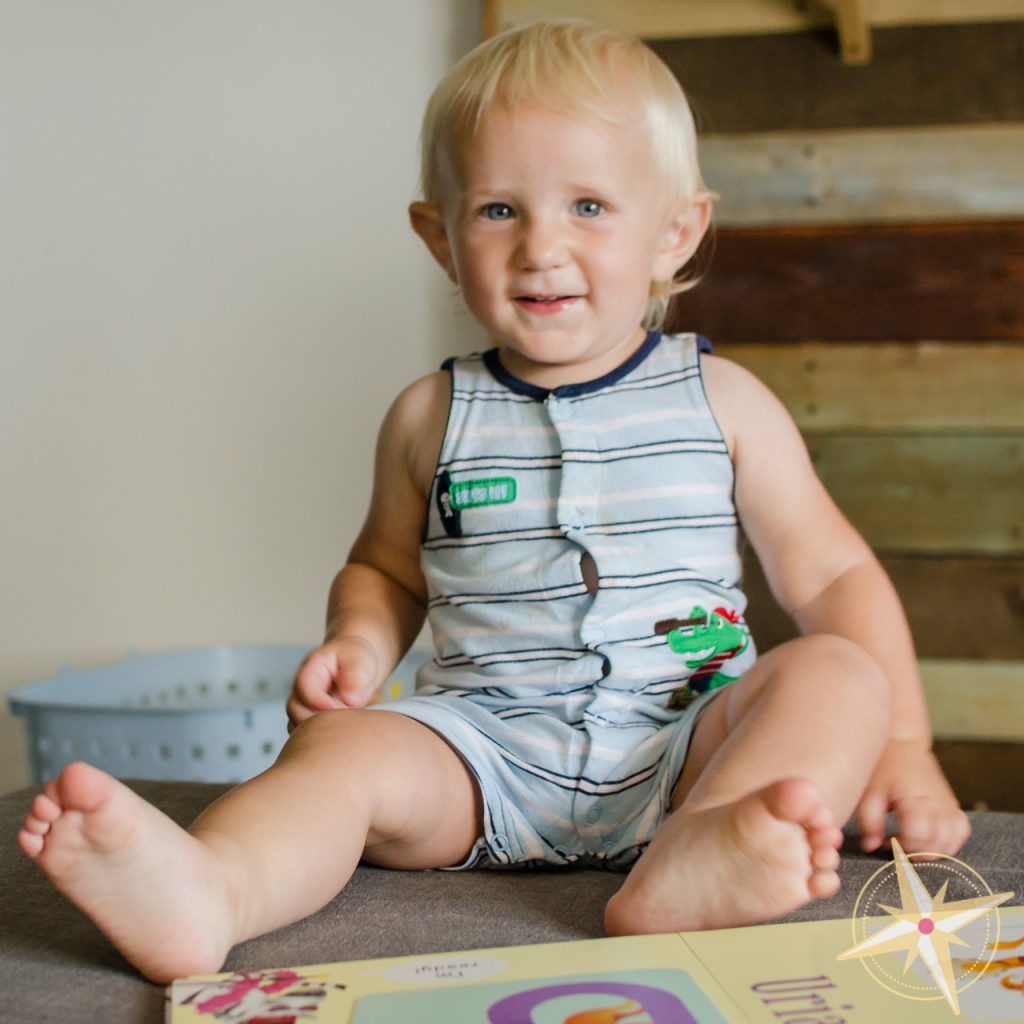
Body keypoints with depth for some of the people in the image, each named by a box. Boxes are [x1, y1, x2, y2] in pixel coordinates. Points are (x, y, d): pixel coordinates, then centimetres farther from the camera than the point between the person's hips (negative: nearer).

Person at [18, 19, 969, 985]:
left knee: (836, 675, -25)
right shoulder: (431, 416, 9)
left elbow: (834, 575, 9)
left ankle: (697, 858, -51)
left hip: (681, 744, 0)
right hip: (485, 746, 0)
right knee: (341, 749, -25)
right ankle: (202, 891, -53)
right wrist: (357, 643, 0)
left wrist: (901, 743, -1)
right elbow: (387, 569, 23)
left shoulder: (721, 401, 6)